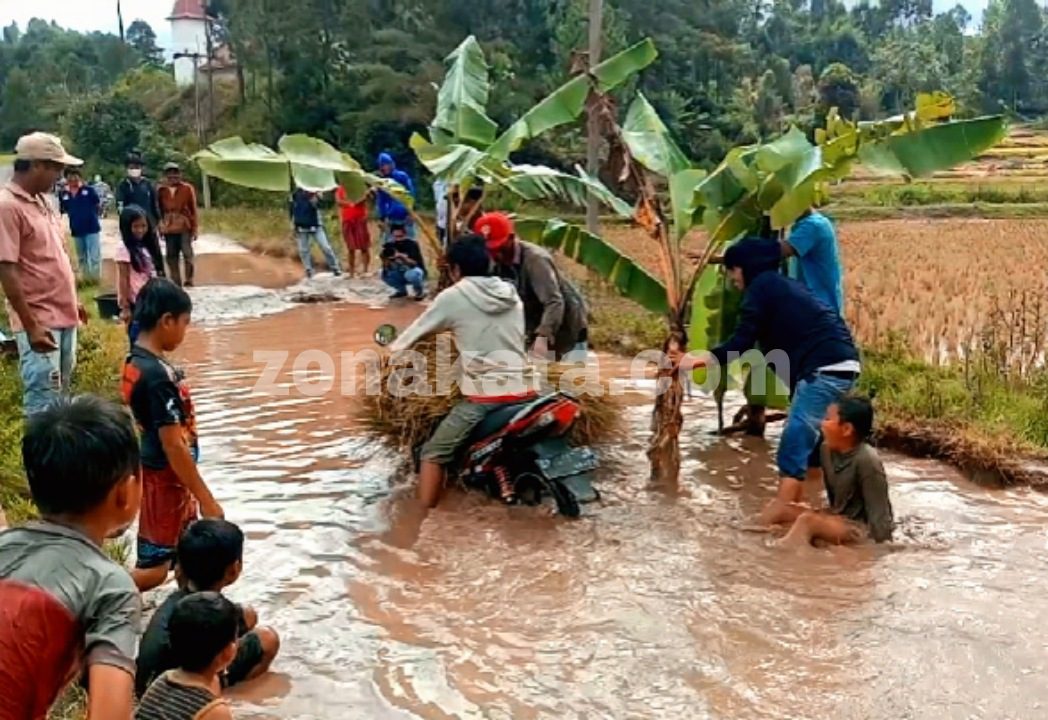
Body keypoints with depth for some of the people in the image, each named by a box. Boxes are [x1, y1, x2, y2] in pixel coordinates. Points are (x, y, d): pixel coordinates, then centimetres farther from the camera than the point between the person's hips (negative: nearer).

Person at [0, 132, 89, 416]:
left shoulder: (41, 201, 11)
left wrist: (72, 302, 21)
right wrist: (31, 326, -23)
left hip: (63, 316, 9)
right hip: (39, 323, -9)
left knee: (60, 394, 18)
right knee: (43, 402, -7)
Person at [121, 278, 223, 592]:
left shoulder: (135, 362, 2)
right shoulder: (158, 375, -27)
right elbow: (174, 446, -26)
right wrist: (206, 499, -19)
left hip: (158, 475, 9)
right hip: (164, 480, -9)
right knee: (153, 567, 3)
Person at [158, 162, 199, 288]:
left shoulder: (187, 188, -1)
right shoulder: (161, 190, 4)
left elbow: (193, 210, 1)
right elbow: (159, 210, 9)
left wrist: (194, 228, -1)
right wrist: (160, 227, 8)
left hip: (185, 227, -2)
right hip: (168, 229, 2)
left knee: (187, 254, -3)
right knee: (171, 256, 6)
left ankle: (189, 281, 6)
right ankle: (175, 282, 14)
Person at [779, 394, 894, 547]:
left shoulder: (867, 460, -24)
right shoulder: (826, 448, -1)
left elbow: (879, 513, -21)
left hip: (862, 530, -9)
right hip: (839, 519, 9)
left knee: (807, 520, -30)